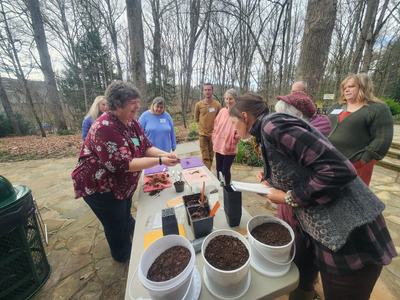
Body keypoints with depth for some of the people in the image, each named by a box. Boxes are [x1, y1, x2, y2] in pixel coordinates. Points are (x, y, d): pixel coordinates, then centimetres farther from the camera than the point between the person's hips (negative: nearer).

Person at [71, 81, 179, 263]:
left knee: (125, 218, 30)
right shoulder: (105, 127, -31)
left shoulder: (132, 123, -4)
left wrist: (164, 154, -21)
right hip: (100, 187, -8)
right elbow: (123, 164, -35)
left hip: (123, 184, 8)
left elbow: (146, 147, -3)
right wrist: (159, 161, -36)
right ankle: (125, 258, 40)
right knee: (118, 228, 13)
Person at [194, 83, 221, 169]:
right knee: (205, 157, 0)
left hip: (213, 134, 1)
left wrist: (213, 126, 4)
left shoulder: (217, 105, -5)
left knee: (211, 157, 13)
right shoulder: (198, 105, -5)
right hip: (203, 134, -1)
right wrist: (203, 126, 5)